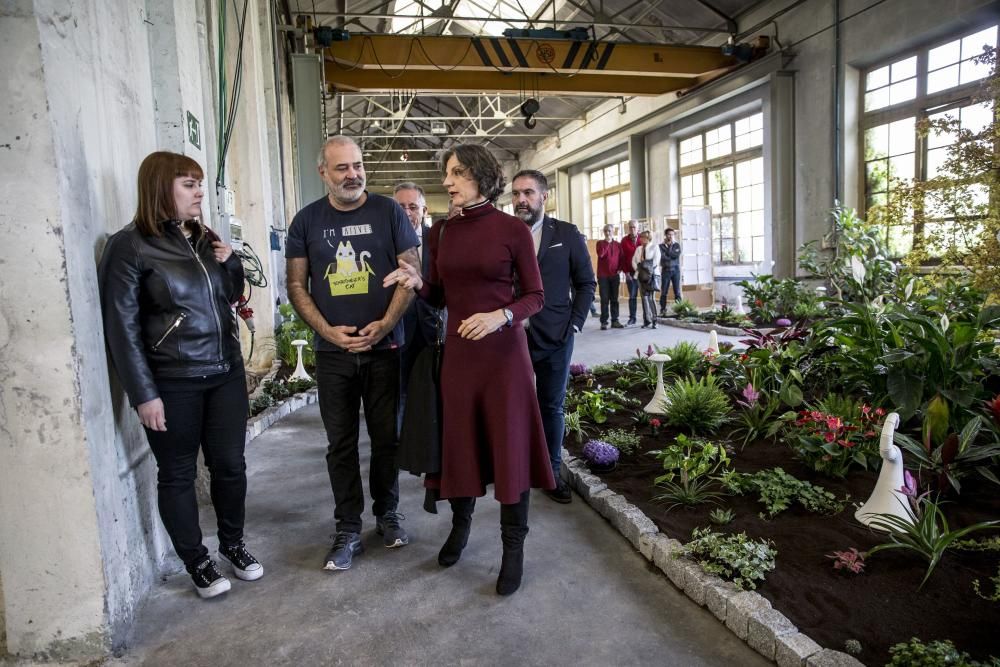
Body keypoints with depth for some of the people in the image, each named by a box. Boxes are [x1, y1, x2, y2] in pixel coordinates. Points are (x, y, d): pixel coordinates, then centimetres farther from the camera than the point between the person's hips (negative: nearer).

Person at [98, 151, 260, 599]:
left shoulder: (206, 238, 10)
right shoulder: (129, 246, -9)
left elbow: (231, 297, 19)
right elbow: (122, 327, -10)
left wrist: (230, 264, -2)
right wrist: (143, 394, -13)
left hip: (226, 373, 6)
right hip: (172, 383, -5)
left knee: (230, 464, 12)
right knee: (177, 474, 8)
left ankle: (233, 544, 32)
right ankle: (197, 562, 24)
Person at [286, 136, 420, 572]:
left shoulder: (388, 212, 1)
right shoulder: (307, 221, 5)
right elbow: (297, 285, 5)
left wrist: (386, 324, -14)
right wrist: (328, 331, -10)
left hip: (384, 347, -1)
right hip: (333, 352, 1)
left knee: (386, 437, 8)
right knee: (341, 443, 6)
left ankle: (387, 513, 28)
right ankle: (348, 530, 18)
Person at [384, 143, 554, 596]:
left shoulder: (512, 229, -7)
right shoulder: (440, 232, 6)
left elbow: (535, 296, -4)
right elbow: (440, 297, 12)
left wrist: (500, 316, -21)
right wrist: (418, 283, -9)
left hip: (504, 351, -4)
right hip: (457, 350, 4)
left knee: (508, 443, 3)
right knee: (458, 439, 13)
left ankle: (513, 545, 19)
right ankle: (460, 522, 36)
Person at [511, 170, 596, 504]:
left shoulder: (568, 234, 2)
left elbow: (586, 283, 6)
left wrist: (575, 323, -1)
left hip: (555, 338, 1)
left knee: (552, 407, 10)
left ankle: (551, 472, 23)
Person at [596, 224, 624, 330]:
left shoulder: (618, 245, 10)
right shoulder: (600, 243, 3)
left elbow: (621, 258, 11)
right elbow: (600, 254, -17)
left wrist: (619, 269, -4)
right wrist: (607, 242, -13)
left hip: (615, 275, 3)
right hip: (603, 275, -3)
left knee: (614, 299, 6)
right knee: (604, 299, -3)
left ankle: (615, 321, 10)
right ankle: (604, 322, 0)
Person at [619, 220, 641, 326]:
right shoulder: (624, 240, 4)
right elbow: (622, 257, 3)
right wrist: (626, 272, -4)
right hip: (630, 272, 0)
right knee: (632, 296, 2)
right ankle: (632, 318, 6)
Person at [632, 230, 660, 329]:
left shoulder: (654, 247, 3)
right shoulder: (639, 248, 18)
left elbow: (656, 260, -7)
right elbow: (634, 260, 13)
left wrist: (649, 269, -14)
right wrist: (637, 269, -2)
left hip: (651, 275, -5)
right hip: (641, 275, 5)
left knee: (651, 297, -10)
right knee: (644, 297, 2)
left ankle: (654, 320, -6)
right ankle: (647, 320, 7)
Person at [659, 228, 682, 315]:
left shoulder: (677, 245, 10)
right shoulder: (661, 246, 4)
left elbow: (677, 255, -8)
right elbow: (662, 257, -11)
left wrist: (667, 249, -4)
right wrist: (672, 257, -9)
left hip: (675, 270, 1)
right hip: (666, 270, -1)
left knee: (677, 291, -1)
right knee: (663, 292, 0)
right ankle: (663, 310, 5)